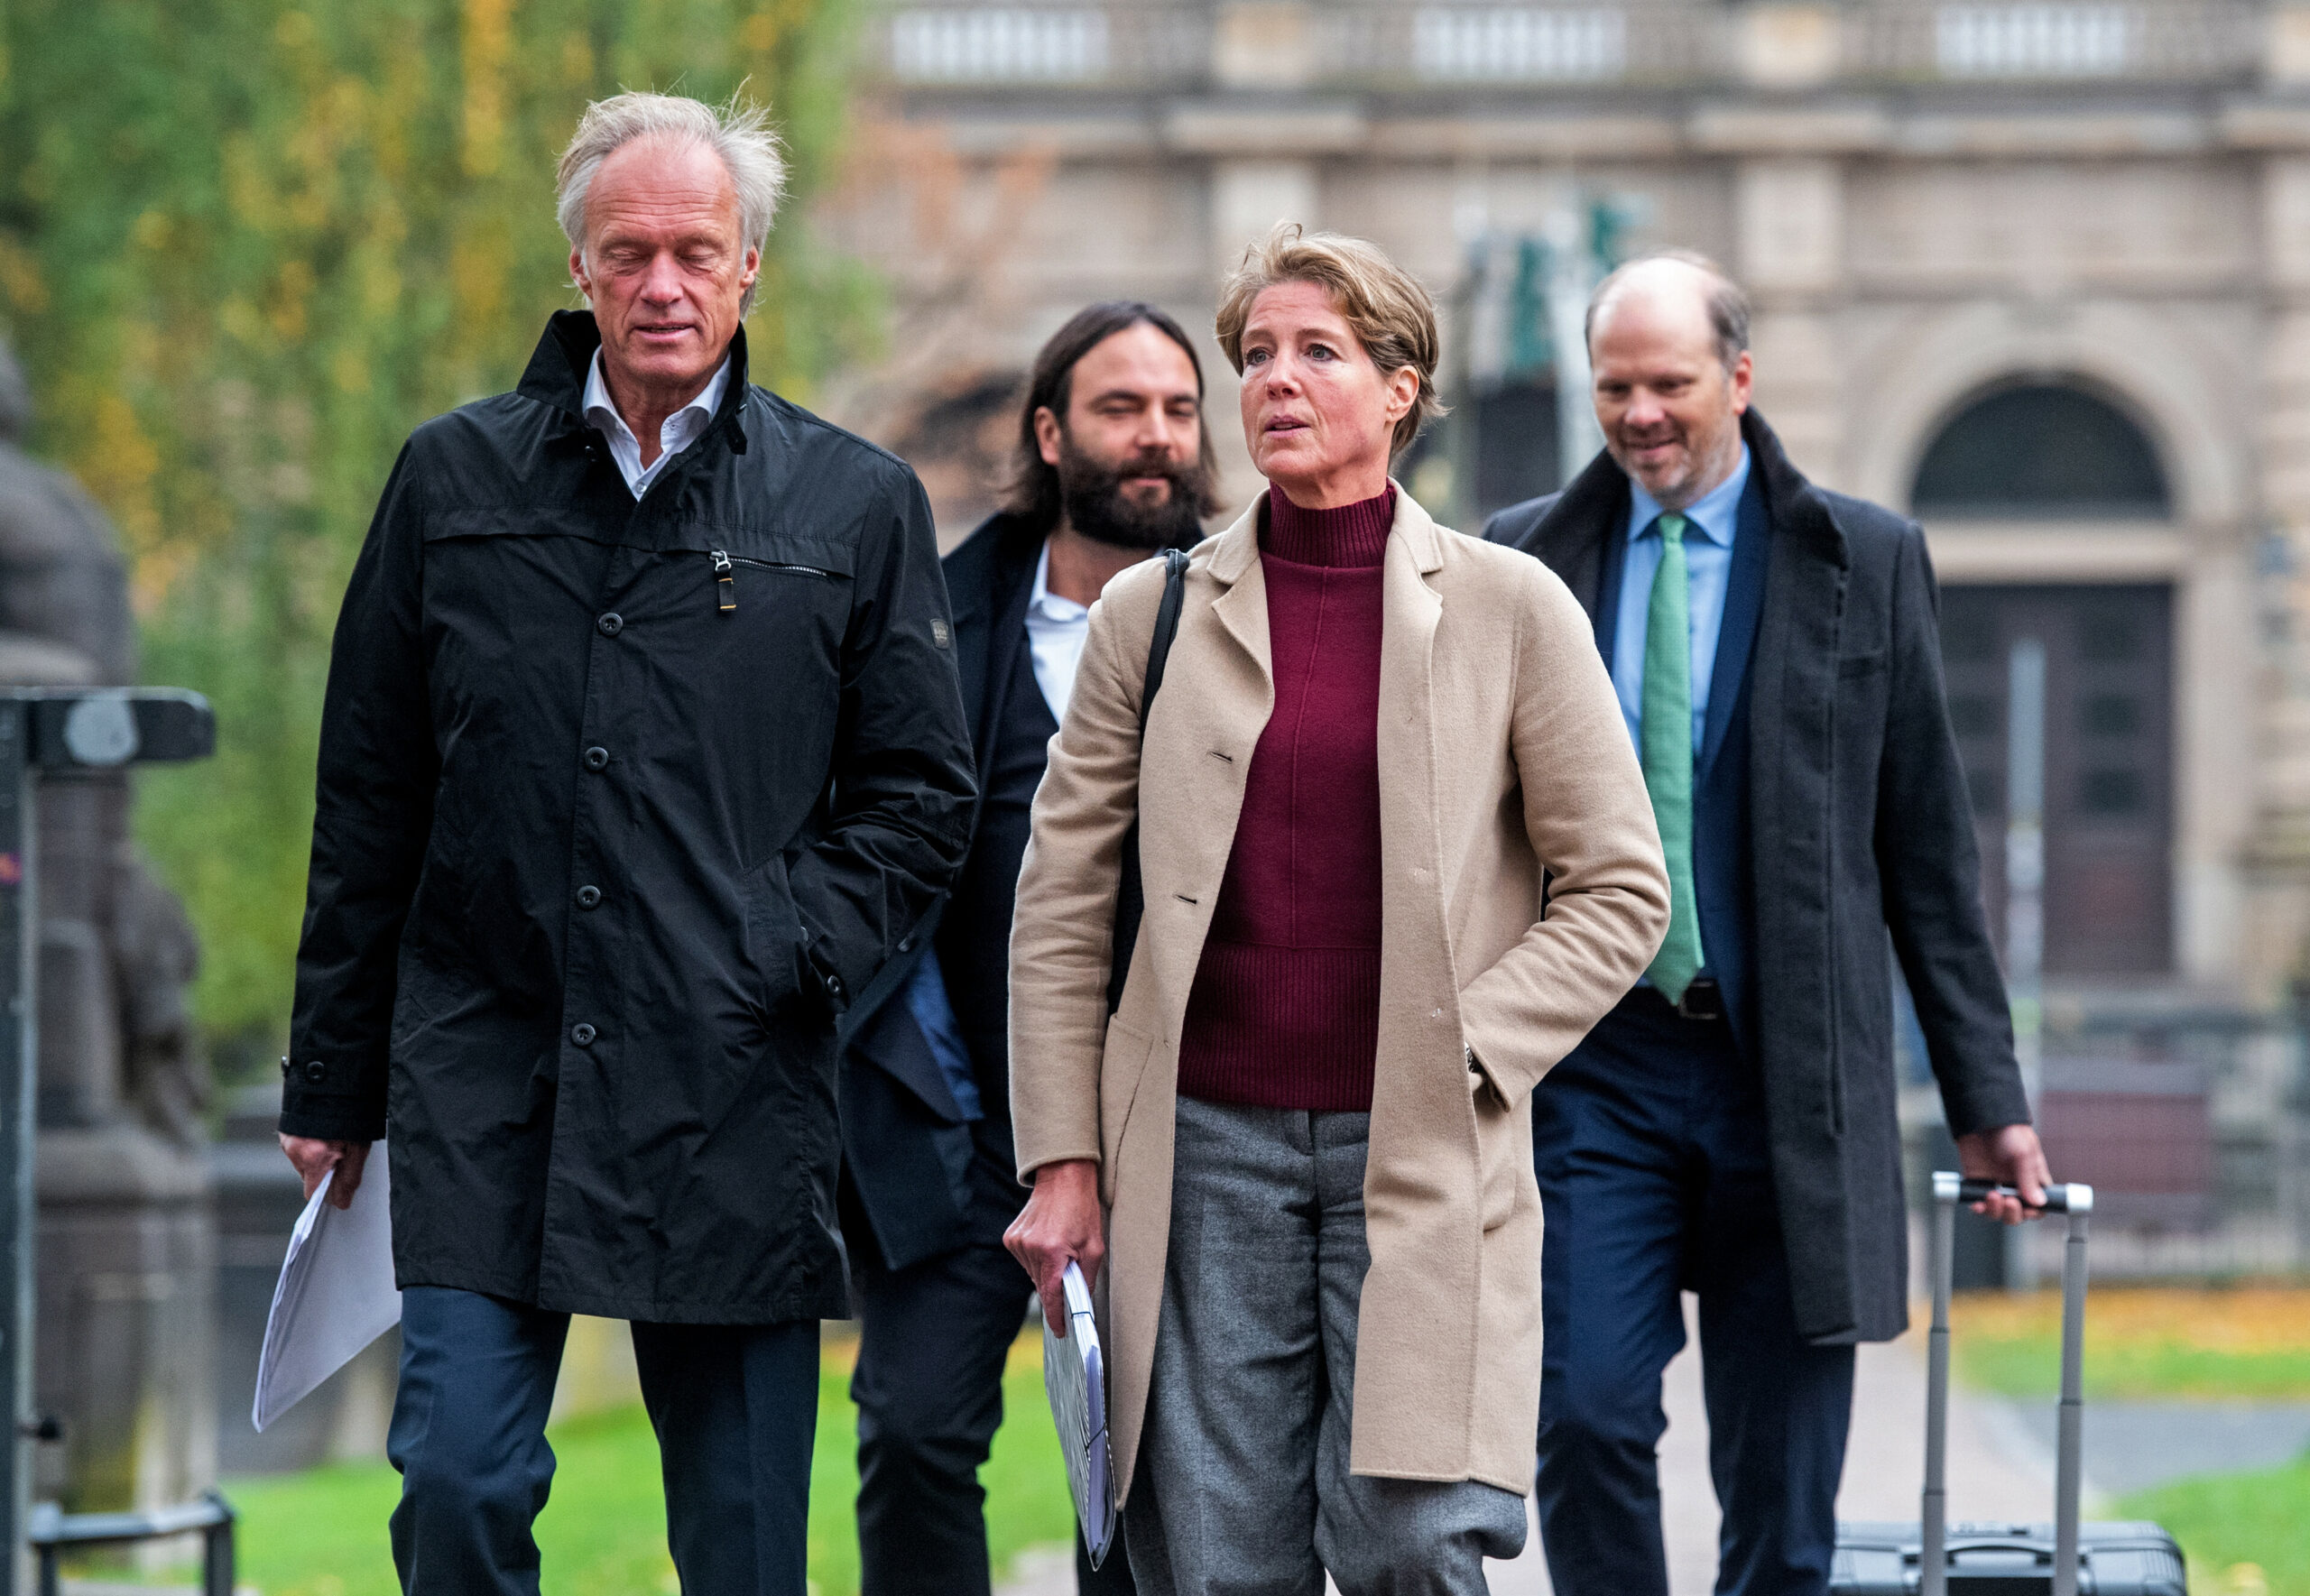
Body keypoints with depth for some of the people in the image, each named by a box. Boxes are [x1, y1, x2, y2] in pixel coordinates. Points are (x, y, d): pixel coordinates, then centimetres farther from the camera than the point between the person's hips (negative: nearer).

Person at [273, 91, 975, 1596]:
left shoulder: (857, 506, 6)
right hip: (486, 1079, 1)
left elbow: (924, 791, 10)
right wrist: (333, 1077, 10)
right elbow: (369, 797, 12)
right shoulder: (454, 481, 9)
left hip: (736, 1098, 0)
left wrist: (800, 947, -7)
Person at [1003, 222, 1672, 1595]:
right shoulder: (1152, 615, 8)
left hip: (1423, 1158, -2)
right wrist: (1064, 1158, 2)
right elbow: (1062, 907, 10)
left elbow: (1620, 890, 5)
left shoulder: (1511, 609, 3)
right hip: (1205, 1147, 2)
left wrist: (1465, 1052, -6)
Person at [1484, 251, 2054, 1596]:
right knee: (1588, 1420, -12)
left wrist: (1986, 1097, 3)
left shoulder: (1864, 562, 4)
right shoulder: (1524, 562, 8)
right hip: (1595, 1070, 1)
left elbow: (1929, 848, 6)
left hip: (1789, 1077, -1)